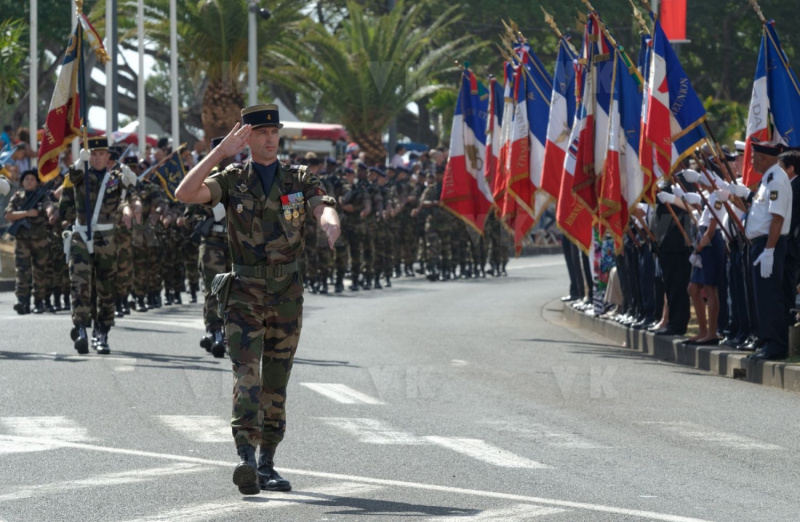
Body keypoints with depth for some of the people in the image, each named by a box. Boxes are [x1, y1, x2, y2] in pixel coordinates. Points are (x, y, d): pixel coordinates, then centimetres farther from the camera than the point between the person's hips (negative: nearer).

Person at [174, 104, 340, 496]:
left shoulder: (299, 179, 7)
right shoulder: (232, 180, 1)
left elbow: (323, 208, -12)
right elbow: (185, 194, -16)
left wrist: (331, 224, -37)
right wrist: (220, 152, -21)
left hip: (287, 294, 3)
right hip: (245, 292, -3)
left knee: (276, 382, 10)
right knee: (247, 374, -18)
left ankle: (267, 465, 20)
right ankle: (246, 459, -30)